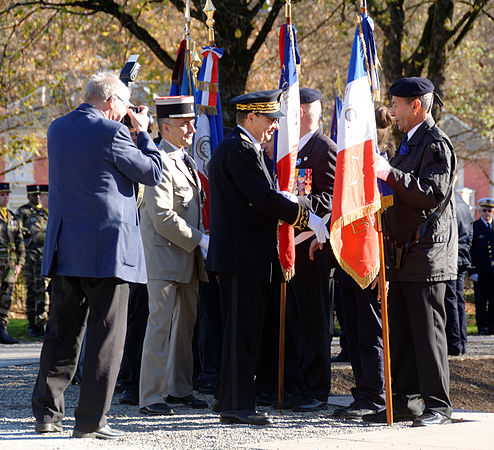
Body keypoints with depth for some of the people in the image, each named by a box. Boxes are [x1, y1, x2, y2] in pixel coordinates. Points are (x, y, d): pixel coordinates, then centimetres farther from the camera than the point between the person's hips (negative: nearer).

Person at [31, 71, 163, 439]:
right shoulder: (111, 132, -12)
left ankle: (47, 413, 14)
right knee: (106, 337, -1)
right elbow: (153, 173, -4)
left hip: (64, 250, 7)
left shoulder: (57, 128, 11)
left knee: (62, 333, 13)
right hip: (106, 248, -7)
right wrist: (142, 132, 8)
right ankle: (90, 420, -1)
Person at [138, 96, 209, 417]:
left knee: (186, 321, 13)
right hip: (165, 257, -9)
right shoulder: (159, 162, -15)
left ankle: (179, 389, 23)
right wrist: (200, 239, -16)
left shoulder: (186, 161, 17)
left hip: (188, 256, 9)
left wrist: (202, 240, 11)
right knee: (161, 322, -8)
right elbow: (163, 218, -20)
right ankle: (151, 396, -4)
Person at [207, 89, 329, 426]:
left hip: (241, 256, 11)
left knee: (243, 331, 13)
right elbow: (265, 198, -20)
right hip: (244, 257, -11)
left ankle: (232, 403, 18)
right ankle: (238, 405, -6)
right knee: (242, 331, -8)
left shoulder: (234, 147, 20)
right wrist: (306, 217, -13)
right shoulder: (240, 150, -14)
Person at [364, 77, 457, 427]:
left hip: (427, 254, -10)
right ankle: (406, 401, 15)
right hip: (403, 254, 10)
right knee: (400, 332, 10)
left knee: (428, 331, -7)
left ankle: (438, 406, -2)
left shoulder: (437, 144, -10)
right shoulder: (409, 144, 20)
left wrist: (390, 173, -24)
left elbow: (433, 194, -22)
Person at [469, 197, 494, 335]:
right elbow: (469, 251, 0)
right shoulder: (473, 227, 3)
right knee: (481, 300, -1)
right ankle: (482, 327, 3)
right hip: (480, 271, -2)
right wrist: (472, 271, -8)